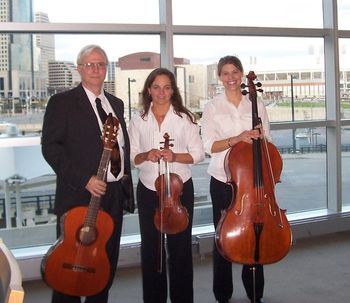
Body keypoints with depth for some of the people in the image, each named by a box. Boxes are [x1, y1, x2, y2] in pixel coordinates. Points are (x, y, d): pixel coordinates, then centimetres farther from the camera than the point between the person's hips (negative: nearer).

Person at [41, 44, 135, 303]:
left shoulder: (116, 104, 16)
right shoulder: (62, 102, -4)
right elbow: (51, 147, -11)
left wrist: (125, 183, 9)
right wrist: (84, 180, -18)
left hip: (114, 195, 6)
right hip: (79, 196, -6)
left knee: (107, 263, 14)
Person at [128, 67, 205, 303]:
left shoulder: (185, 118, -1)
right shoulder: (138, 120, 3)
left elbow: (198, 153, -1)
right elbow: (130, 157, 5)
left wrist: (175, 156, -18)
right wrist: (146, 155, -16)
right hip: (148, 190, 2)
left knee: (180, 246, 4)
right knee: (150, 247, 7)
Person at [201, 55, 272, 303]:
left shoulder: (257, 106, 6)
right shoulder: (212, 107, 1)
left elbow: (267, 142, 10)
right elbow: (209, 146, -8)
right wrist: (236, 139, -22)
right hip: (223, 181, -1)